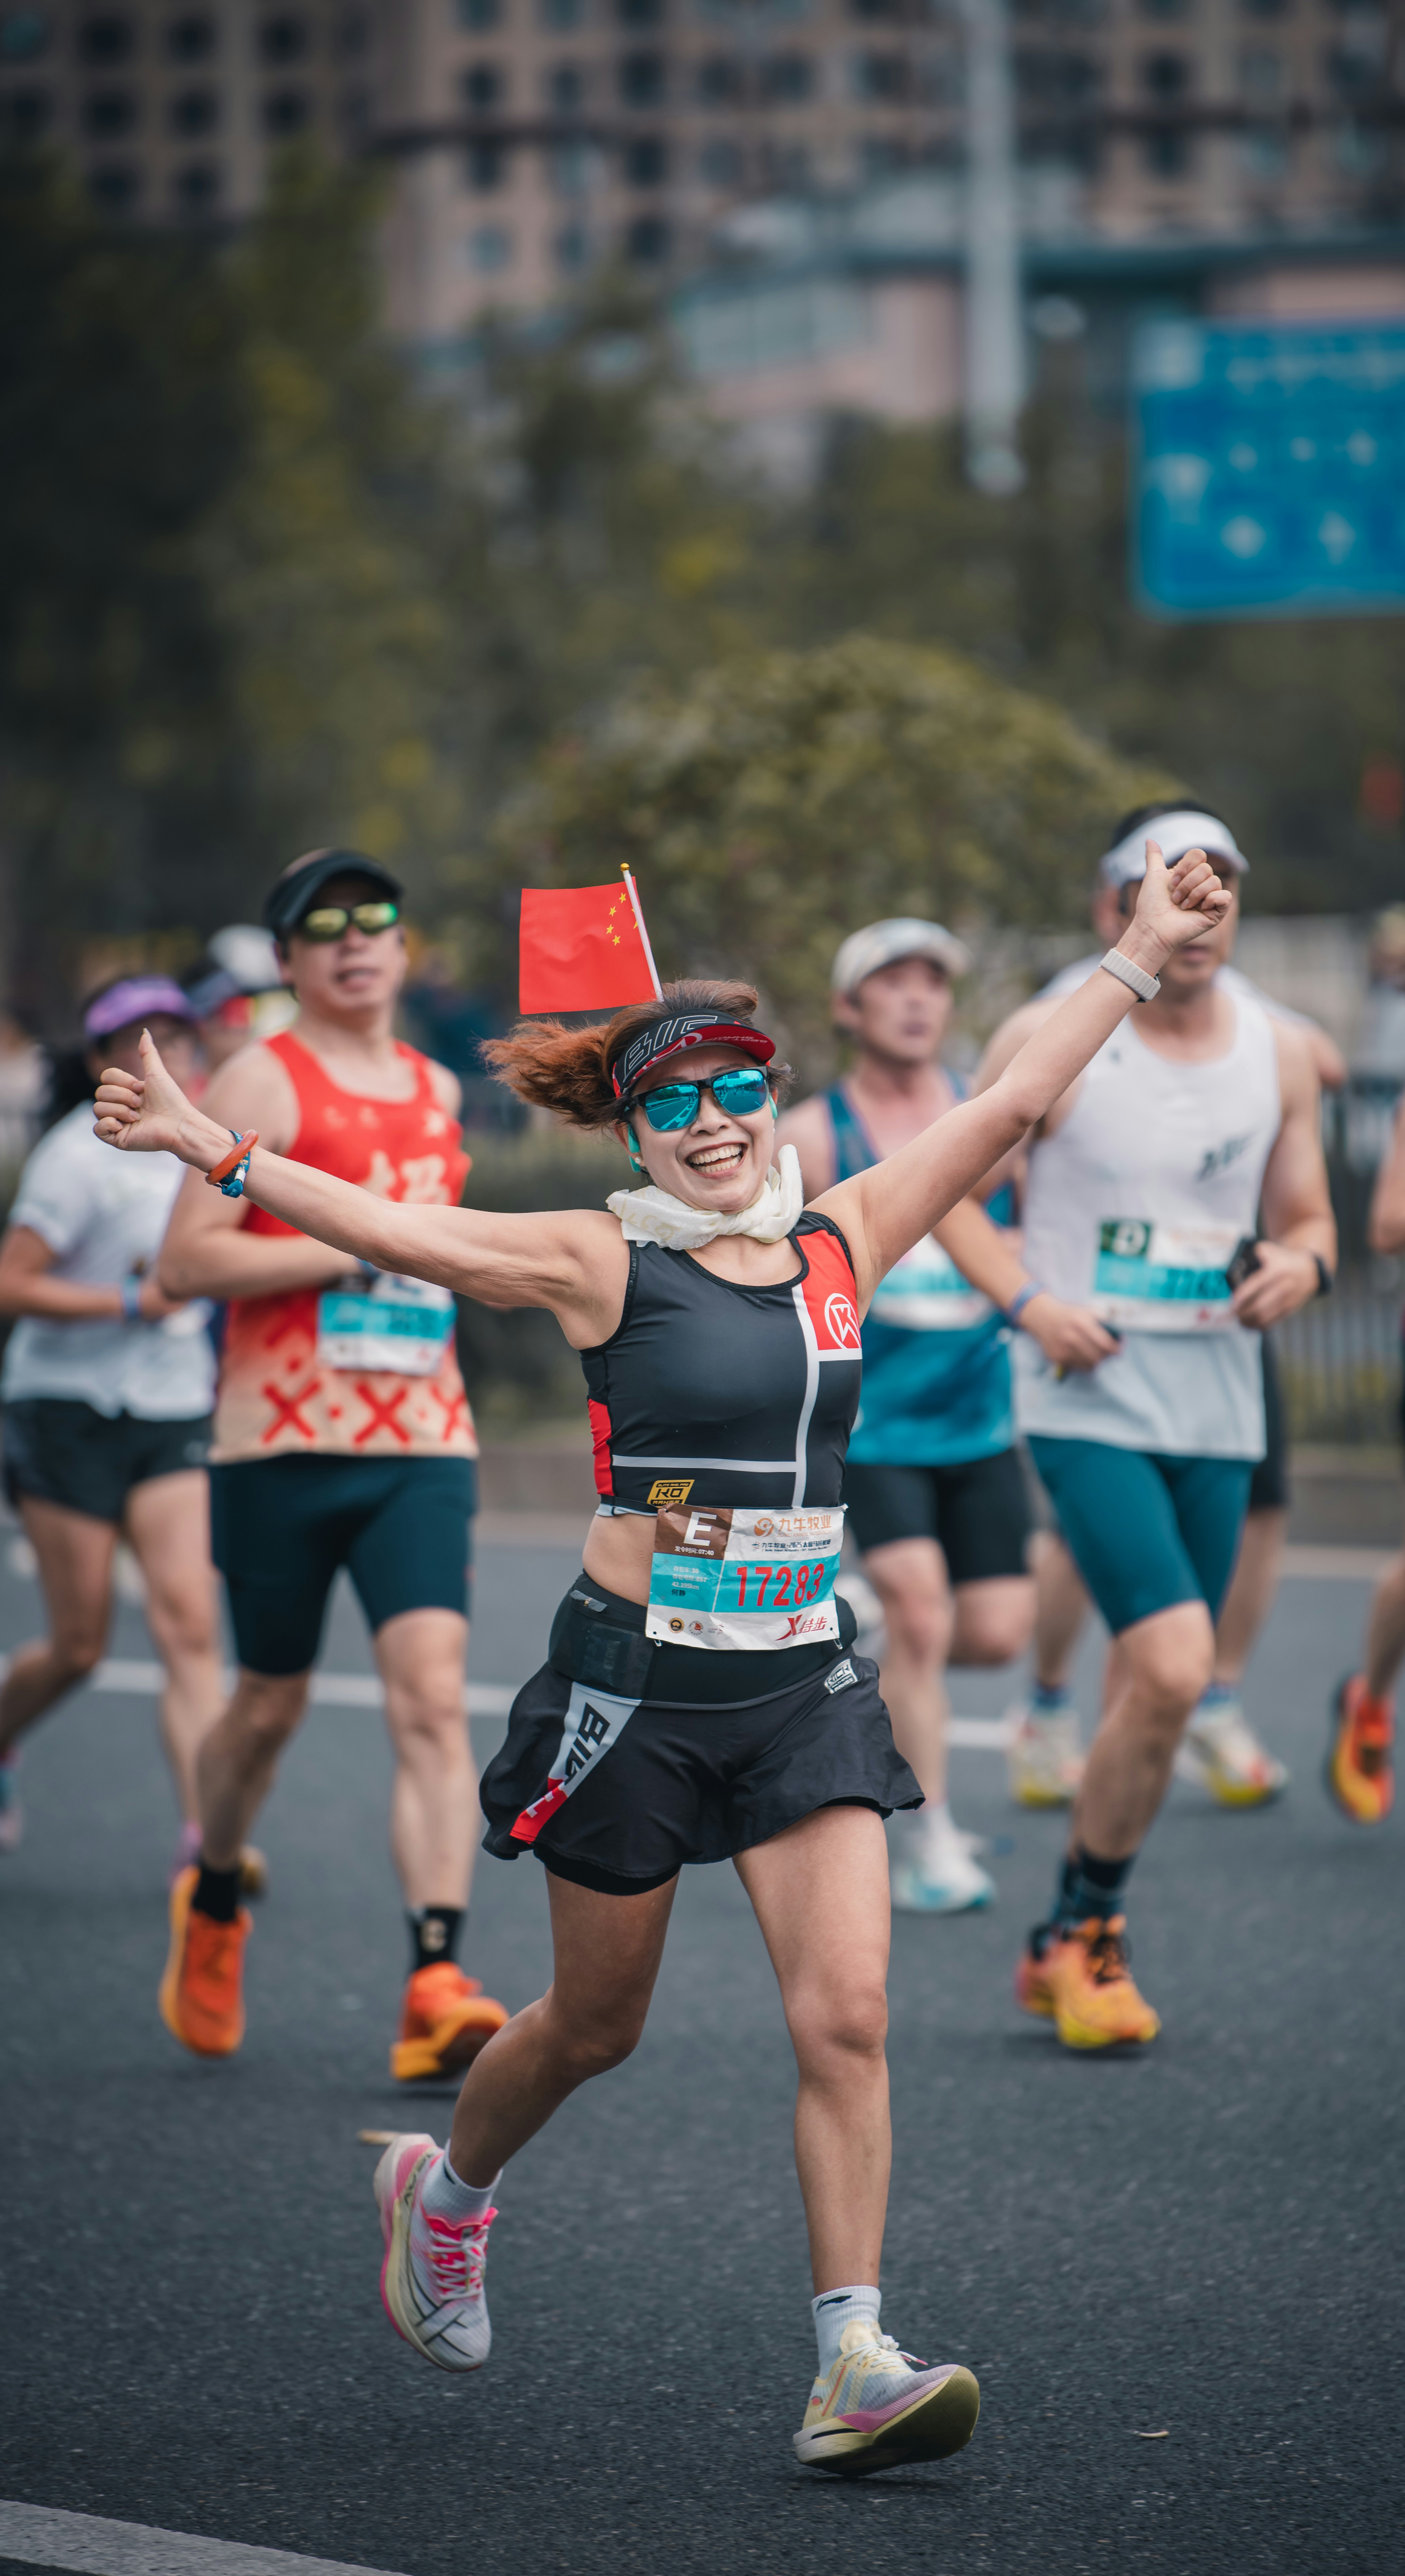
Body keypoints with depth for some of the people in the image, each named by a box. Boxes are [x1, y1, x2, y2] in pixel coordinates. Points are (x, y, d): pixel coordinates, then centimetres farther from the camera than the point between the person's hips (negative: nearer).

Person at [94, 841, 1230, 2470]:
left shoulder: (842, 1240, 5)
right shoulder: (606, 1266, -7)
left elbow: (1004, 1110, 9)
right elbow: (399, 1233, -14)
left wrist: (1138, 959, 9)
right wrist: (211, 1150, -23)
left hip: (804, 1680, 3)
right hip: (635, 1683, -3)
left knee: (846, 2013, -11)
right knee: (595, 2022, 13)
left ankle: (853, 2367, -9)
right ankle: (443, 2191, 43)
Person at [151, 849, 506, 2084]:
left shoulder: (437, 1091, 16)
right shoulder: (263, 1081, -2)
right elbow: (187, 1259, -11)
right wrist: (358, 1250, -14)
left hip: (422, 1443, 3)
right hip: (283, 1439, -3)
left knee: (433, 1698, -13)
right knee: (272, 1706, 9)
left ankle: (438, 1983, -21)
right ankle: (213, 1900, 39)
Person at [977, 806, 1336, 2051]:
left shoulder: (1279, 1053, 6)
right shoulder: (1050, 1042, -6)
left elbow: (1307, 1222, 15)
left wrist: (1301, 1265, -9)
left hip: (1218, 1417, 5)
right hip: (1090, 1404, -5)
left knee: (1153, 1691, 9)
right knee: (1171, 1669, -19)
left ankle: (1071, 1951, 26)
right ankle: (1084, 1934, 0)